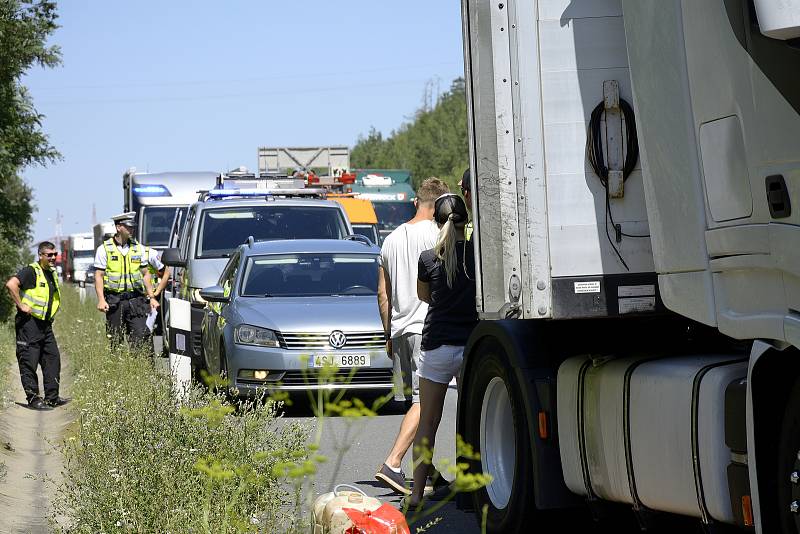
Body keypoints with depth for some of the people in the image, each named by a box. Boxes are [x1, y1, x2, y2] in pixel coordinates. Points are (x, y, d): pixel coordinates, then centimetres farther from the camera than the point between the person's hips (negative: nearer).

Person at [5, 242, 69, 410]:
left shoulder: (52, 274, 15)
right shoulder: (31, 271, -12)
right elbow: (11, 284, -28)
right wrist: (21, 306, -23)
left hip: (45, 324, 9)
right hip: (29, 323, -9)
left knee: (53, 358, 6)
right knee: (29, 363, -3)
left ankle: (52, 398, 12)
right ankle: (33, 399, 1)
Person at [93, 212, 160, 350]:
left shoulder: (139, 248, 11)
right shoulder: (104, 249, 1)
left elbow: (145, 274, 15)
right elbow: (98, 276, -1)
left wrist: (151, 297, 8)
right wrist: (101, 300, -12)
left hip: (136, 299, 2)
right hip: (114, 301, -2)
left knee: (141, 335, -9)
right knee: (115, 340, 3)